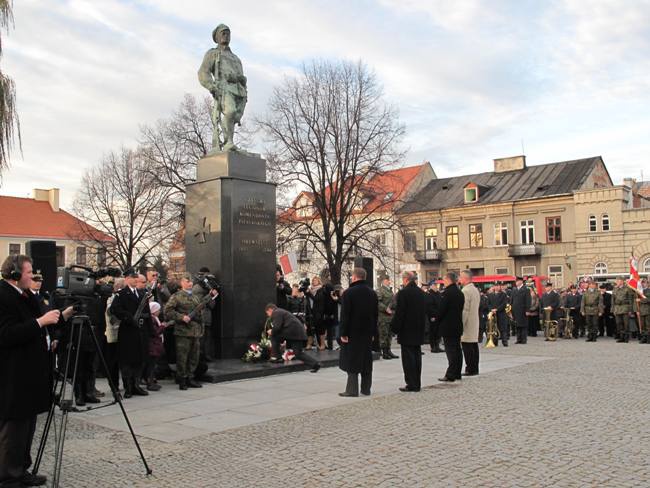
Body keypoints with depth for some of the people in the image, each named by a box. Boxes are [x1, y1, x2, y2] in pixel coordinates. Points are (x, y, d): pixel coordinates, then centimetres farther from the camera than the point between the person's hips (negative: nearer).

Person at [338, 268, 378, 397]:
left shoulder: (349, 293, -12)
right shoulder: (372, 293, 8)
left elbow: (345, 315, -14)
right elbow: (376, 314, 11)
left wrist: (343, 333, -11)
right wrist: (373, 332, 15)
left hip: (353, 332, -6)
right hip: (368, 332, 6)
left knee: (352, 360, -1)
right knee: (366, 360, 11)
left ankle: (352, 390, -2)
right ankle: (366, 388, 16)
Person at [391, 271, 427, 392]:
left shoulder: (403, 293, -14)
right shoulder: (422, 293, 8)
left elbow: (399, 313, -16)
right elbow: (425, 312, 14)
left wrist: (394, 327, -7)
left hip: (406, 331, -7)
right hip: (419, 331, 7)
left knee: (408, 358, -2)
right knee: (417, 356, 11)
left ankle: (411, 384, -2)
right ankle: (417, 383, 16)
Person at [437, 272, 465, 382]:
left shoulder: (448, 292, -16)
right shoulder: (460, 293, 10)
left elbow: (441, 309, -15)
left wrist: (437, 319, 1)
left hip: (448, 326, -8)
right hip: (458, 325, 8)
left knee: (450, 350, -6)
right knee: (457, 349, 12)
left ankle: (450, 375, -5)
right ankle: (457, 373, 18)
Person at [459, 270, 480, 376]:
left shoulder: (465, 291, -16)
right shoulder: (476, 290, 14)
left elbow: (464, 310, -19)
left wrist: (460, 325, -16)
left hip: (467, 324, -9)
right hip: (475, 323, 9)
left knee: (467, 348, -5)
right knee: (474, 346, 11)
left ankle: (470, 369, -4)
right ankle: (475, 368, 15)